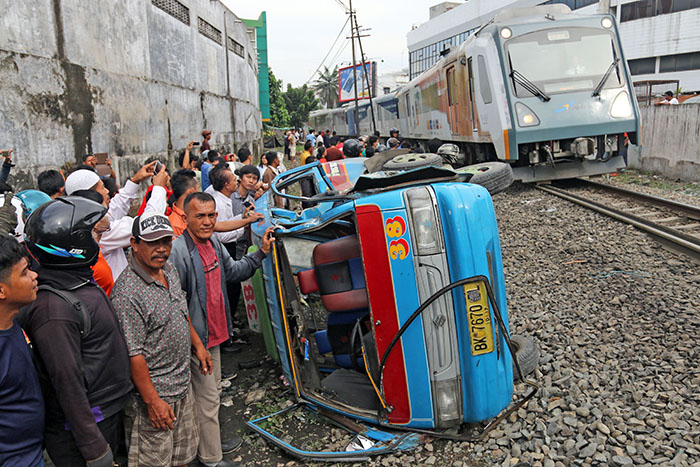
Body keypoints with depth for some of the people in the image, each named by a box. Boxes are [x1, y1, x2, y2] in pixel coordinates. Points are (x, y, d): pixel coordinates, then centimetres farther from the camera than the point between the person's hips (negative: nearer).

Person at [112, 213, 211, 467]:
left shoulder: (170, 270, 2)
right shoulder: (127, 293, -25)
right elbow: (133, 354, -24)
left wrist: (197, 345, 21)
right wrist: (152, 400, -21)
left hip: (182, 385, 8)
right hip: (154, 392, -8)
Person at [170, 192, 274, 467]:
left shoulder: (213, 242, 4)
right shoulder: (178, 251, -25)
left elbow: (232, 271, 18)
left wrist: (261, 254, 8)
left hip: (214, 333, 9)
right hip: (196, 339, -9)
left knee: (213, 390, 23)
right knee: (207, 398, 4)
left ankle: (211, 443, 42)